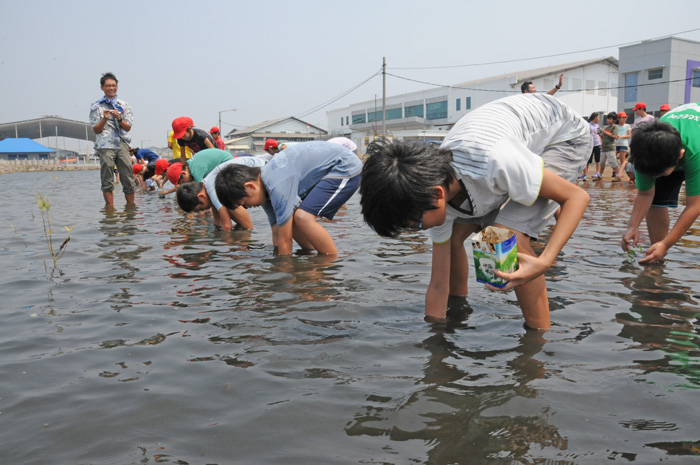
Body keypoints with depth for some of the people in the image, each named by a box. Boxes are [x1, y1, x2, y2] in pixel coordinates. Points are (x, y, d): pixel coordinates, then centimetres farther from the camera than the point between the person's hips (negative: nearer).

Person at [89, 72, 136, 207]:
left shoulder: (124, 105, 15)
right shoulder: (96, 107, 10)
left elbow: (128, 127, 8)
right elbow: (96, 130, 5)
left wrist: (119, 119, -10)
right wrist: (104, 119, -12)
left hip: (122, 144, 2)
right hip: (105, 146, -2)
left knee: (128, 178, -1)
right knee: (107, 180, -2)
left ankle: (131, 204, 8)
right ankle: (110, 208, 2)